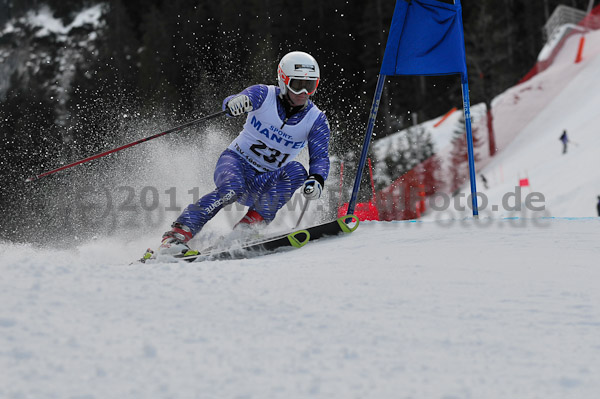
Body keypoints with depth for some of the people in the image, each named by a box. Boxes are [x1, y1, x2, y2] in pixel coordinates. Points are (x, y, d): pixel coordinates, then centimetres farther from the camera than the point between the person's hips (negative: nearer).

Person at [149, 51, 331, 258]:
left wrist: (316, 180, -30)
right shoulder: (265, 95, -9)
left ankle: (252, 222, -23)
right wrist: (235, 103, -51)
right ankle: (177, 234, -35)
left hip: (266, 182, 3)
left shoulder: (316, 120, -4)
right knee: (231, 188, -35)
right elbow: (230, 103, -25)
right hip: (237, 162, -3)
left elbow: (320, 157, -7)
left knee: (296, 171, -27)